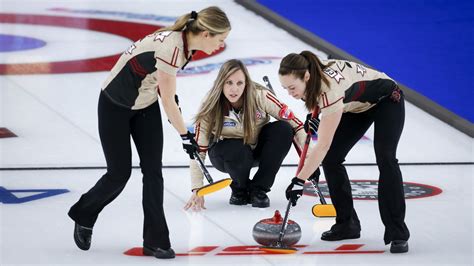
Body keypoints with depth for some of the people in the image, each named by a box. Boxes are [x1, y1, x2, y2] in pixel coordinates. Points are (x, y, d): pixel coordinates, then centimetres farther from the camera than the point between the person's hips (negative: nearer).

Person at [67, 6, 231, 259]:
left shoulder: (186, 42, -9)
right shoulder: (171, 46, -34)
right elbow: (168, 101, -25)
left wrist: (172, 98, 12)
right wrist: (186, 136, -15)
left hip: (146, 105, 7)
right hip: (116, 106, -7)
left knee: (153, 171, 0)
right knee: (120, 173, 0)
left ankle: (155, 241, 5)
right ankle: (83, 215, 27)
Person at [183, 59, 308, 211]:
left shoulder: (260, 96, -25)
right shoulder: (210, 109, -26)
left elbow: (292, 121, -19)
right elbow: (198, 150, -23)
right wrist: (197, 190, -30)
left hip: (257, 149, 2)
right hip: (227, 153, -2)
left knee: (283, 130, -26)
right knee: (236, 152, -37)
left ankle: (258, 189, -11)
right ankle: (239, 190, -2)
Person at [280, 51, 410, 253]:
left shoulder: (330, 89, -41)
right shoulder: (311, 74, -19)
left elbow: (323, 145, -40)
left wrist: (299, 180, -41)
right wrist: (313, 113, -3)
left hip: (387, 100, -8)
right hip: (358, 106, 8)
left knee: (385, 160, -26)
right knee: (330, 158, -5)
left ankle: (397, 234, -24)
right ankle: (347, 223, 5)